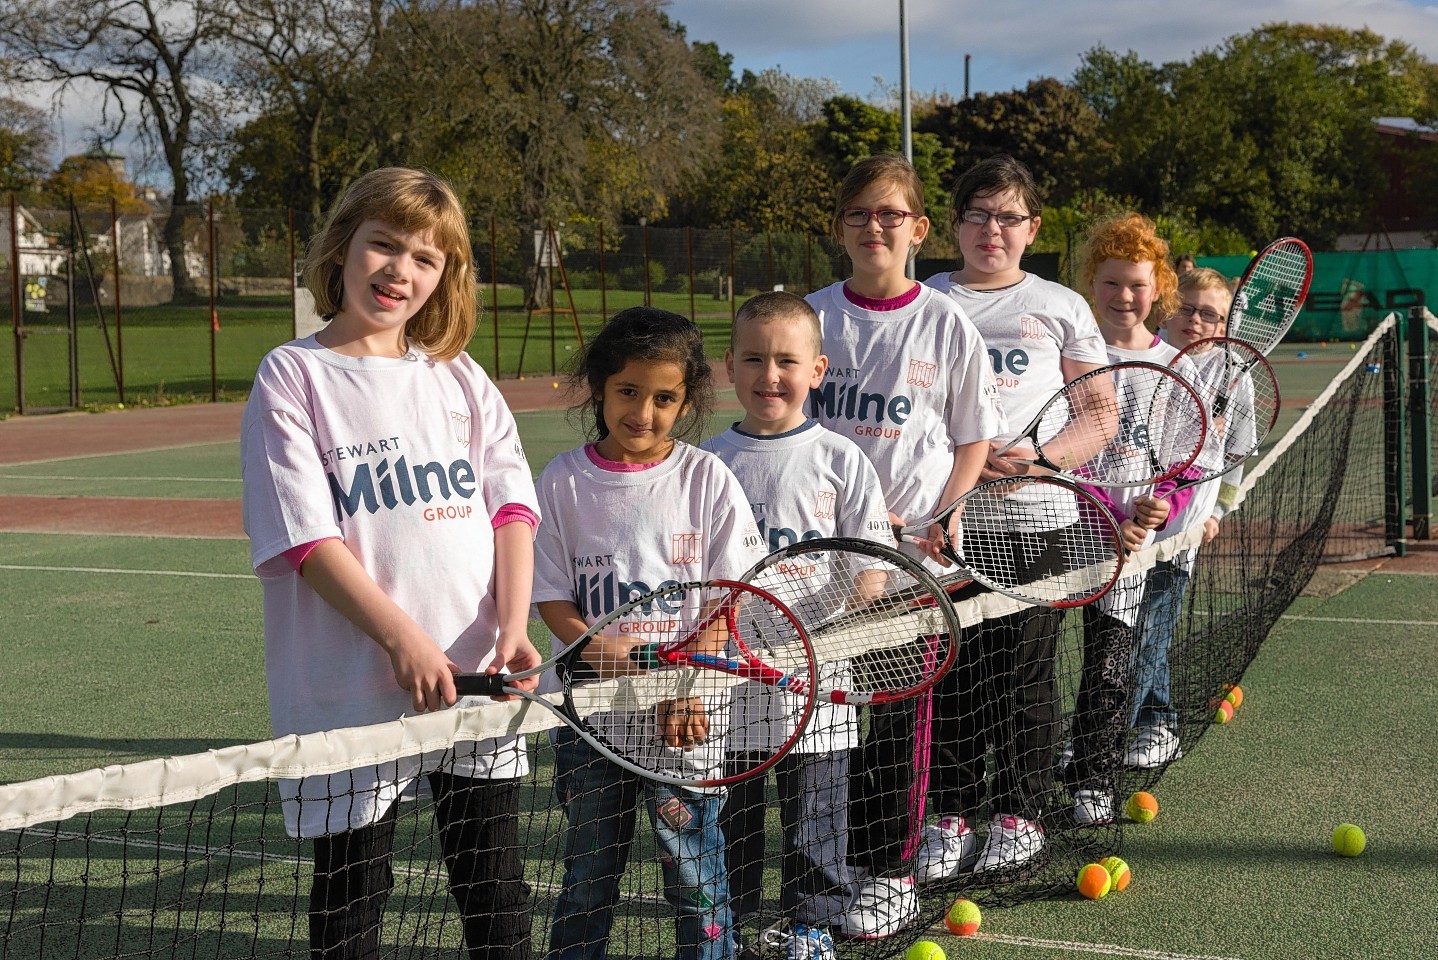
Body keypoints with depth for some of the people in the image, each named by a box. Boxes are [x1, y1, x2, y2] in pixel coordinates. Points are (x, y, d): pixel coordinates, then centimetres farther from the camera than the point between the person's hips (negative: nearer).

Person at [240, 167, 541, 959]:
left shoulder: (461, 379, 11)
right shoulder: (293, 376, -3)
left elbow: (512, 508, 4)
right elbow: (307, 539, -11)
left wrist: (512, 627, -12)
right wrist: (403, 637, -21)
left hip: (478, 681, 4)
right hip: (353, 688, -4)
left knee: (496, 891, 13)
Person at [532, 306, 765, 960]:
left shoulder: (706, 479, -2)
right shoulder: (562, 482, 0)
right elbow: (553, 599, -1)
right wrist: (609, 656, -17)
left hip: (687, 717, -1)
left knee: (695, 875, 3)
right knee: (588, 874, 13)